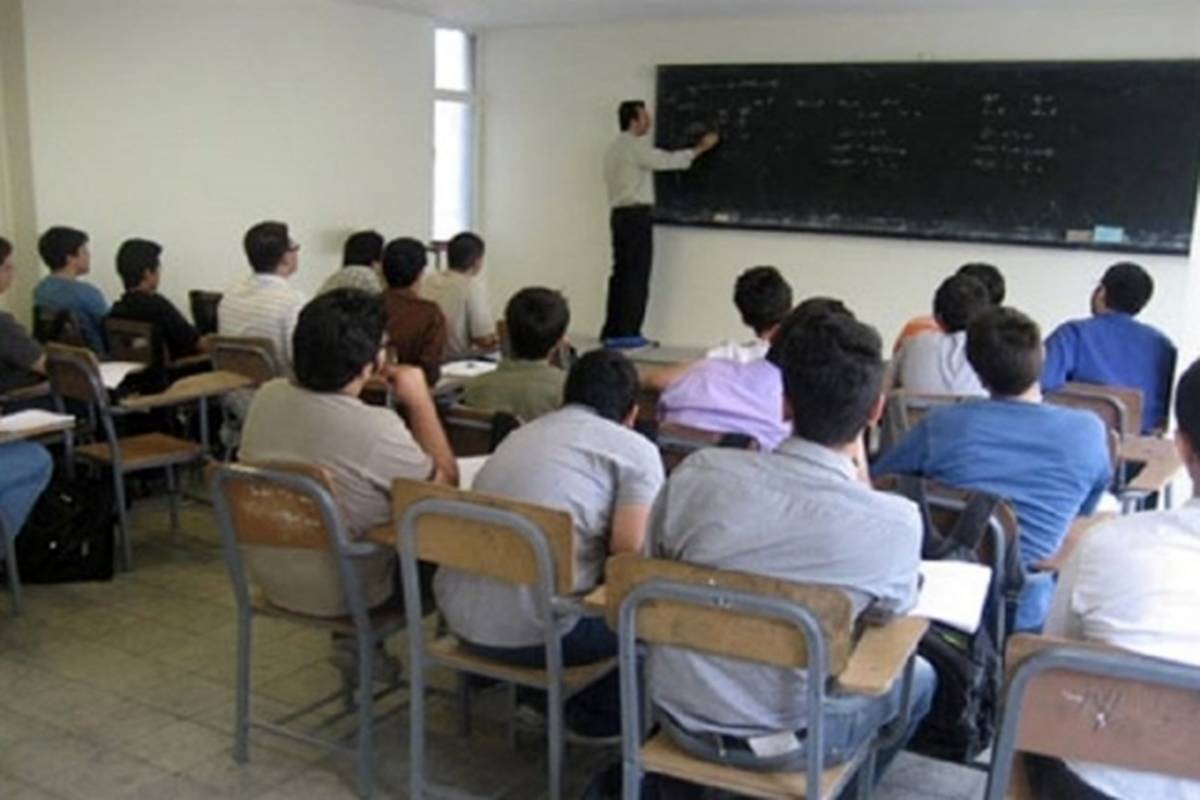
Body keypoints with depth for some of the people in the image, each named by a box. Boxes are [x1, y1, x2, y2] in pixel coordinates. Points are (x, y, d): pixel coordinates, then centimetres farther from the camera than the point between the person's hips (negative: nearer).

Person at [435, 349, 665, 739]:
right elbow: (630, 550, -13)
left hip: (459, 619, 8)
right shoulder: (635, 449, -1)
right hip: (534, 636, -7)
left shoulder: (519, 435, 19)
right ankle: (599, 716, 25)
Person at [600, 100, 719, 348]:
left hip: (619, 214, 9)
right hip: (636, 215, -9)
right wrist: (700, 148, -3)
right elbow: (668, 160, -13)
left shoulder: (614, 148, 18)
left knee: (621, 272, 9)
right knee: (636, 274, -5)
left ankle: (612, 331, 10)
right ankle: (627, 332, -4)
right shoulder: (635, 146, -11)